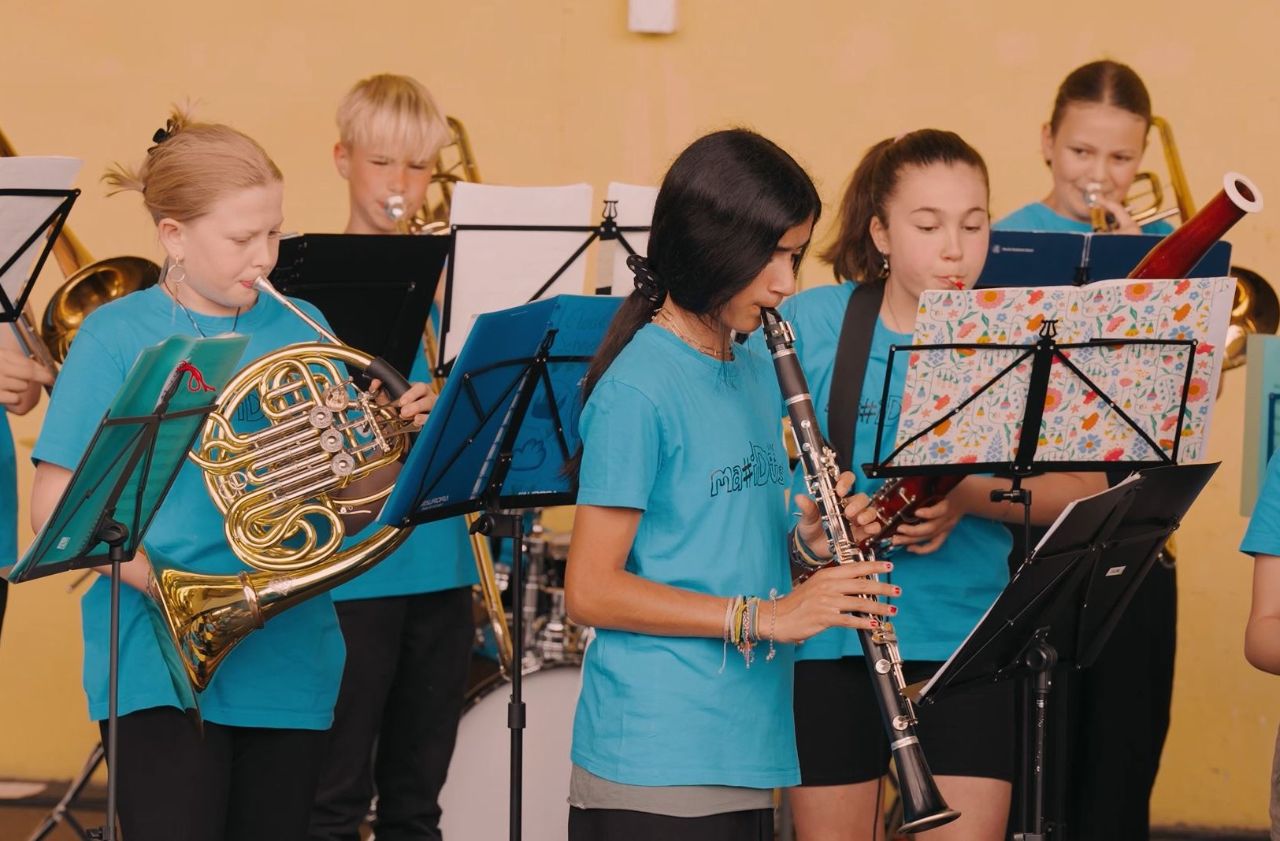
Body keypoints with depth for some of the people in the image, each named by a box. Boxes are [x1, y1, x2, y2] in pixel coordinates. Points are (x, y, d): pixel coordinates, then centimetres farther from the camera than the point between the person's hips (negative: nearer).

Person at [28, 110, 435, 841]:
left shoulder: (300, 330, 8)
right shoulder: (120, 335, -3)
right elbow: (57, 506, -6)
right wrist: (151, 578, -20)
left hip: (289, 662, 4)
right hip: (165, 663, -4)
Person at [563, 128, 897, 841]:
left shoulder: (759, 370, 13)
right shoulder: (637, 390, -13)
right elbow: (591, 590, -16)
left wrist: (812, 544, 1)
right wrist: (764, 616, -20)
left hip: (746, 750, 8)